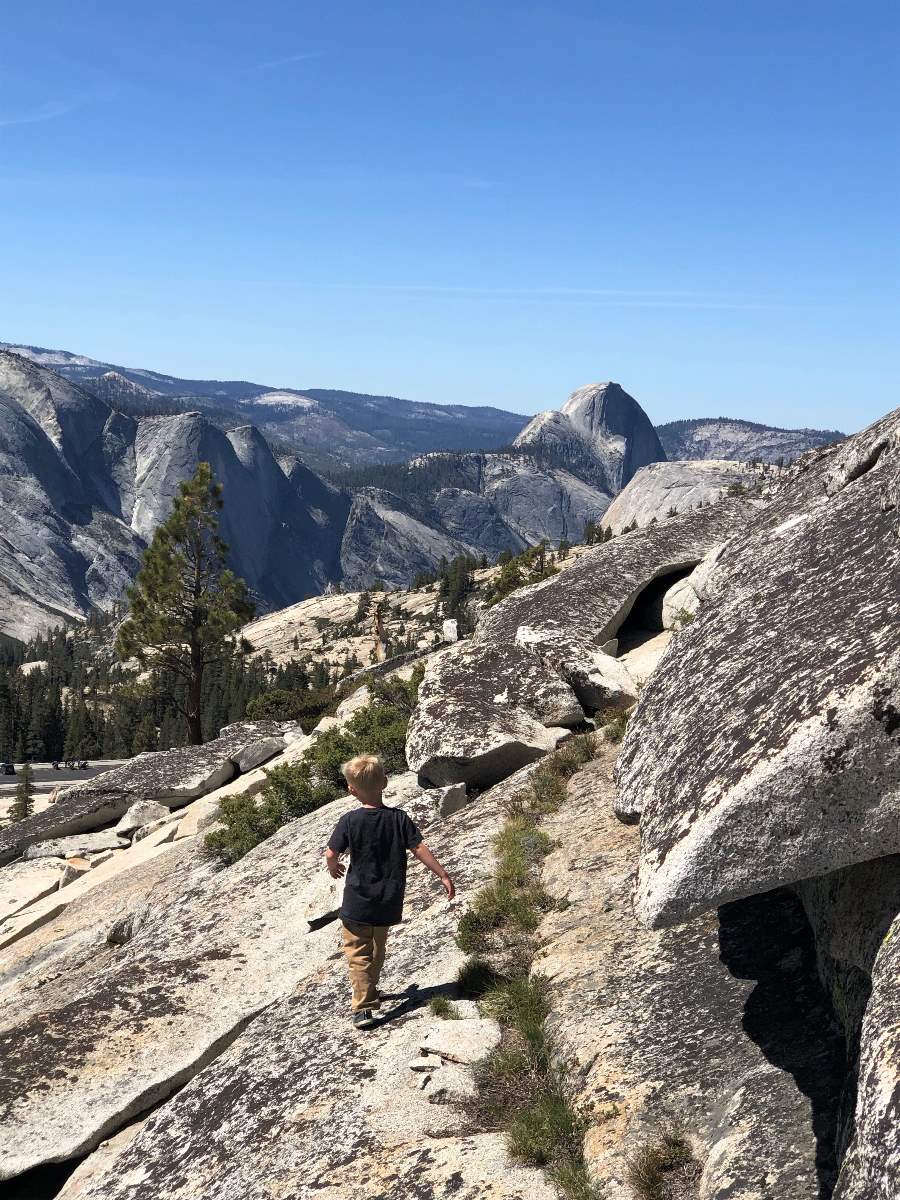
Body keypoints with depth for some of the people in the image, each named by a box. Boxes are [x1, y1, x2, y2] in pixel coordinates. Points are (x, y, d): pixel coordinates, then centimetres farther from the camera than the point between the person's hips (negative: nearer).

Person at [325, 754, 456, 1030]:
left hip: (358, 902, -3)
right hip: (388, 902, 3)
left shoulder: (349, 821, -15)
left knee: (358, 953, 5)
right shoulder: (398, 818, -9)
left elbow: (331, 854, -13)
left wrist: (333, 867, 11)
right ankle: (368, 990, 40)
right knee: (378, 948, 23)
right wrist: (443, 876, -1)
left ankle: (363, 1007, -5)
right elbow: (419, 848, -9)